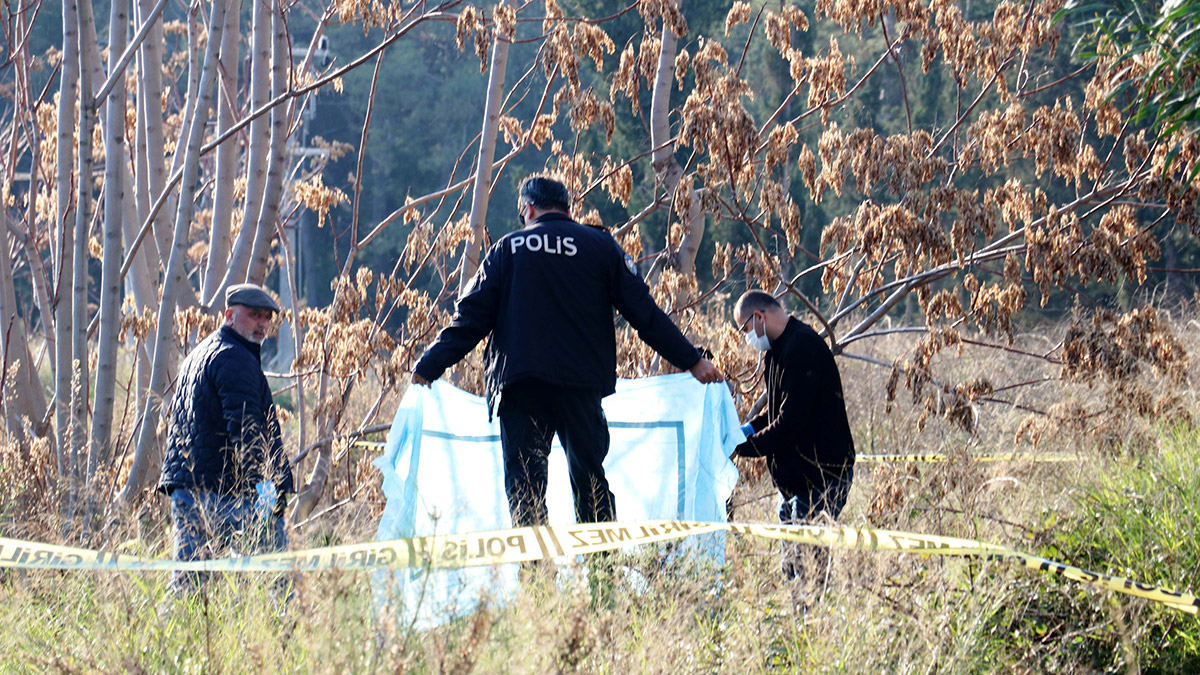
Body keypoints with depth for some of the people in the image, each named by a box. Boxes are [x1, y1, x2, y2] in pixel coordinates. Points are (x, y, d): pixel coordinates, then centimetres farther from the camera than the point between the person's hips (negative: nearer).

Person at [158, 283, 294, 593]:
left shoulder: (197, 355, 24)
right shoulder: (234, 358, -9)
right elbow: (244, 427, -21)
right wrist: (266, 481, -27)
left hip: (183, 487, 10)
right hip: (225, 490, -9)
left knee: (187, 580, 7)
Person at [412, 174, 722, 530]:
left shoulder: (508, 248, 8)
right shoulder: (600, 246, 8)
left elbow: (470, 317, 3)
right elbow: (644, 312, 5)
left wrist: (427, 368, 7)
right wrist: (692, 361, 9)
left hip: (519, 381, -1)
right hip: (582, 382, 1)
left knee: (523, 479, 0)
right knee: (589, 477, 10)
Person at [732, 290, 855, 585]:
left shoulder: (802, 346, -19)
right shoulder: (782, 348, 15)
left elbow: (791, 421, -23)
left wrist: (743, 447, -17)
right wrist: (750, 428, 8)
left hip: (820, 478, -11)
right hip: (795, 477, 11)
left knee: (808, 563, -12)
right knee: (792, 566, 11)